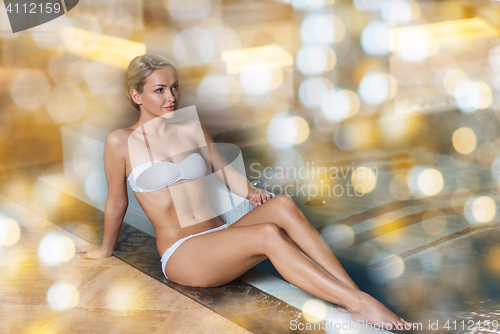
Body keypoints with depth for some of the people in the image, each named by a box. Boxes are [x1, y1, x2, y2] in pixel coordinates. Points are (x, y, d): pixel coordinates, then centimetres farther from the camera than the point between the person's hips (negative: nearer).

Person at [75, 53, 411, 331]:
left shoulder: (192, 131, 12)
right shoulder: (121, 142, -2)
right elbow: (117, 202, 7)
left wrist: (251, 192, -6)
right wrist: (106, 250, 17)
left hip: (220, 238, 5)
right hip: (181, 254, -5)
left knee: (283, 205, -27)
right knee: (269, 235, -32)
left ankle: (356, 297, -34)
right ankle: (359, 304, -37)